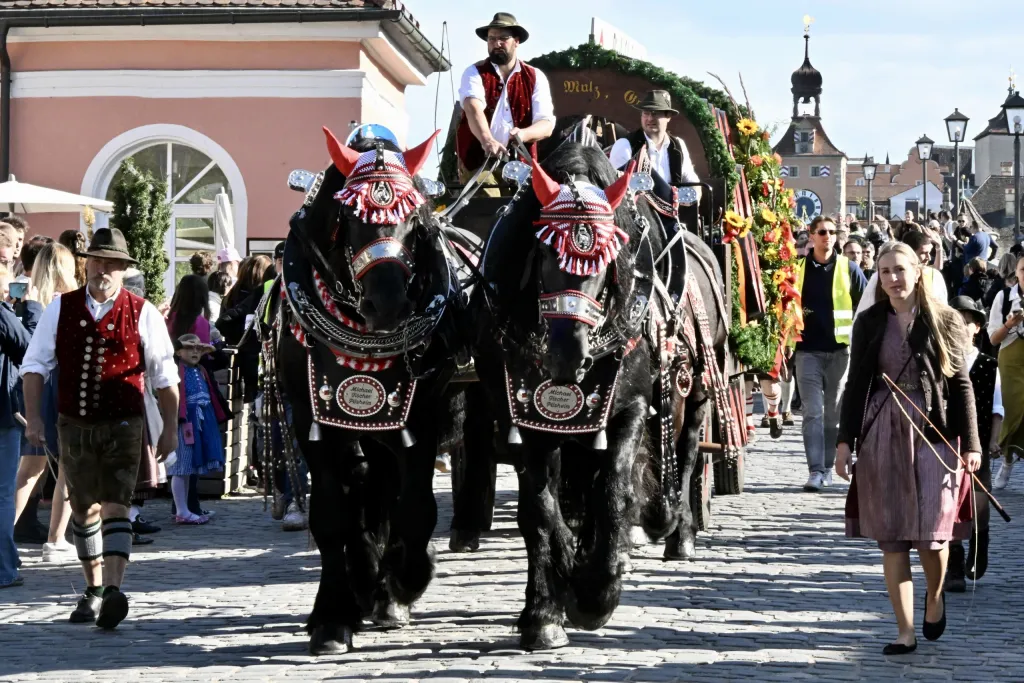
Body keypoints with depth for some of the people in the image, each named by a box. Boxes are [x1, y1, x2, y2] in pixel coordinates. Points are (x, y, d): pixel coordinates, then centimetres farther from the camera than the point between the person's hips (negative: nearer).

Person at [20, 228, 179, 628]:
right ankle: (93, 588, 26)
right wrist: (33, 416, -5)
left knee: (114, 507, -15)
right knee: (84, 509, 13)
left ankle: (113, 591, -23)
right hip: (74, 425, 3)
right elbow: (35, 365, 5)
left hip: (122, 425, -3)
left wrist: (170, 428, -1)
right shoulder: (61, 309, 3)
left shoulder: (142, 314, -3)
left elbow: (164, 376, 0)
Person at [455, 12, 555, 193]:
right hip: (478, 162, -2)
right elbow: (473, 108, -18)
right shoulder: (474, 73, 3)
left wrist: (523, 134, -27)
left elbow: (547, 124, -3)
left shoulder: (535, 77, 7)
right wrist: (487, 140, -39)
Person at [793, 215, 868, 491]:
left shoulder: (849, 269, 3)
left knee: (834, 412, 7)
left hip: (840, 349, 0)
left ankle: (827, 468, 16)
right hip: (808, 349, 0)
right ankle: (815, 470, -10)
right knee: (813, 412, -7)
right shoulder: (798, 269, 4)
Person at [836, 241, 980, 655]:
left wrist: (971, 443, -2)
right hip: (882, 435, 2)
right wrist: (845, 440, 4)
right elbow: (857, 383, 9)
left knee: (931, 533, -6)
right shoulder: (870, 322, 6)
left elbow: (961, 383, 2)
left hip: (933, 434, -2)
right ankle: (906, 632, 8)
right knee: (890, 538, 1)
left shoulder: (944, 320, 2)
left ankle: (935, 596, 27)